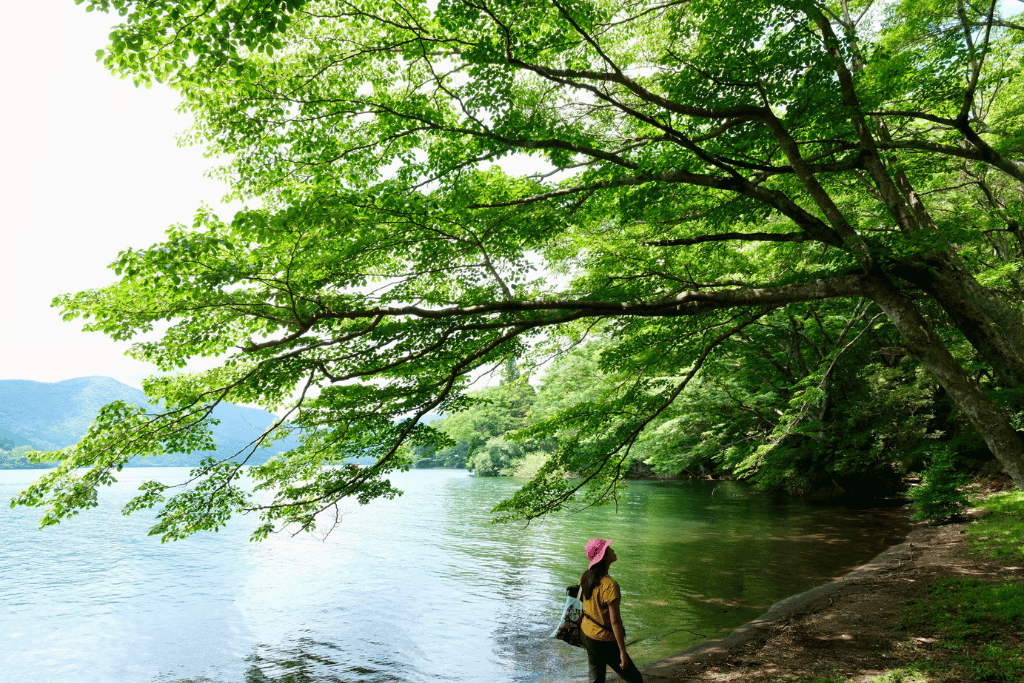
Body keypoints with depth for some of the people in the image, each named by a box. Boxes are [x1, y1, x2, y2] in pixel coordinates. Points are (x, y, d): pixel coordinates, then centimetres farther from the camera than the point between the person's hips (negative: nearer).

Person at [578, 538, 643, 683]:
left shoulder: (585, 577, -4)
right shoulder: (609, 585, -27)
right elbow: (615, 620, -25)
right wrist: (623, 652, -18)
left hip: (587, 635, 8)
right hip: (605, 641, -8)